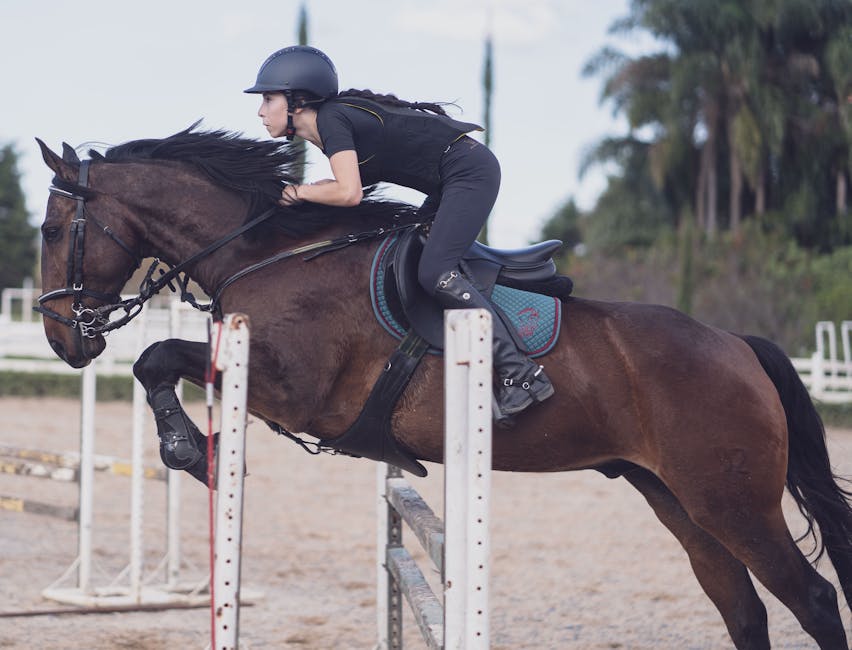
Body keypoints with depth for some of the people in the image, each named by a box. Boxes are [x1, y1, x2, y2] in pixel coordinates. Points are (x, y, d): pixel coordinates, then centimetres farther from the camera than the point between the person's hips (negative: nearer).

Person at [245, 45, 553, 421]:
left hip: (470, 171, -11)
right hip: (447, 184, 11)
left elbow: (349, 193, -26)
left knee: (434, 272, -20)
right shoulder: (335, 119, 11)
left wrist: (298, 192, -11)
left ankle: (523, 375, -21)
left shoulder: (331, 119, -17)